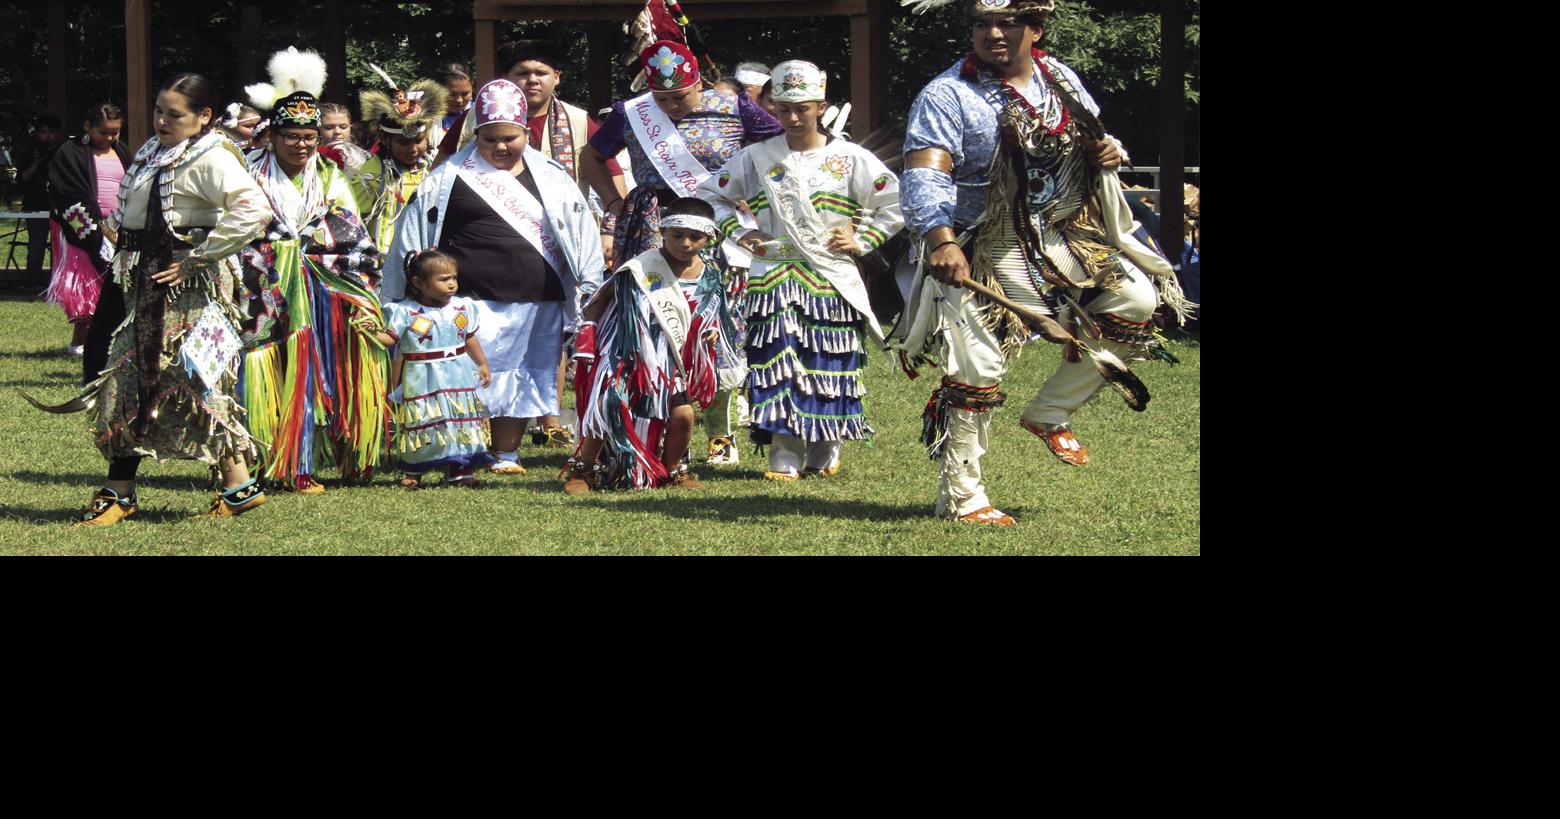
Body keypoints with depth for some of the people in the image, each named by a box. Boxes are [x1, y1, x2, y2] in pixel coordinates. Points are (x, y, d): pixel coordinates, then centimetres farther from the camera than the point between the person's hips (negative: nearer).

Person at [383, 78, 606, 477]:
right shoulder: (452, 176, 2)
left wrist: (586, 285, 12)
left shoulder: (550, 176, 10)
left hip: (540, 301, 3)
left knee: (524, 380, 9)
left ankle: (507, 453, 20)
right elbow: (415, 233, 4)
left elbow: (581, 229, 15)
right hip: (477, 301, -3)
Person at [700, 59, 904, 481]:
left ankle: (824, 452, 17)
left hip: (831, 280, 0)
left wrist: (862, 238, -1)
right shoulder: (757, 158, 7)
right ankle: (784, 455, -10)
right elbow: (713, 195, 18)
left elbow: (894, 205, 8)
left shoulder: (849, 158, 3)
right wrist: (739, 232, 6)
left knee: (830, 365, 0)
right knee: (777, 365, -11)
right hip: (773, 277, 1)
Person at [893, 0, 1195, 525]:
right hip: (982, 252, -6)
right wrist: (941, 239, -40)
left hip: (1063, 240, 6)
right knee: (976, 371, -8)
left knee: (1135, 302, -1)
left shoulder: (1061, 79, 6)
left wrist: (1106, 152, -4)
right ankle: (959, 496, 4)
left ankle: (1050, 413, 13)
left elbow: (1089, 141, 22)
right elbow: (923, 176, -23)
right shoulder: (948, 95, -14)